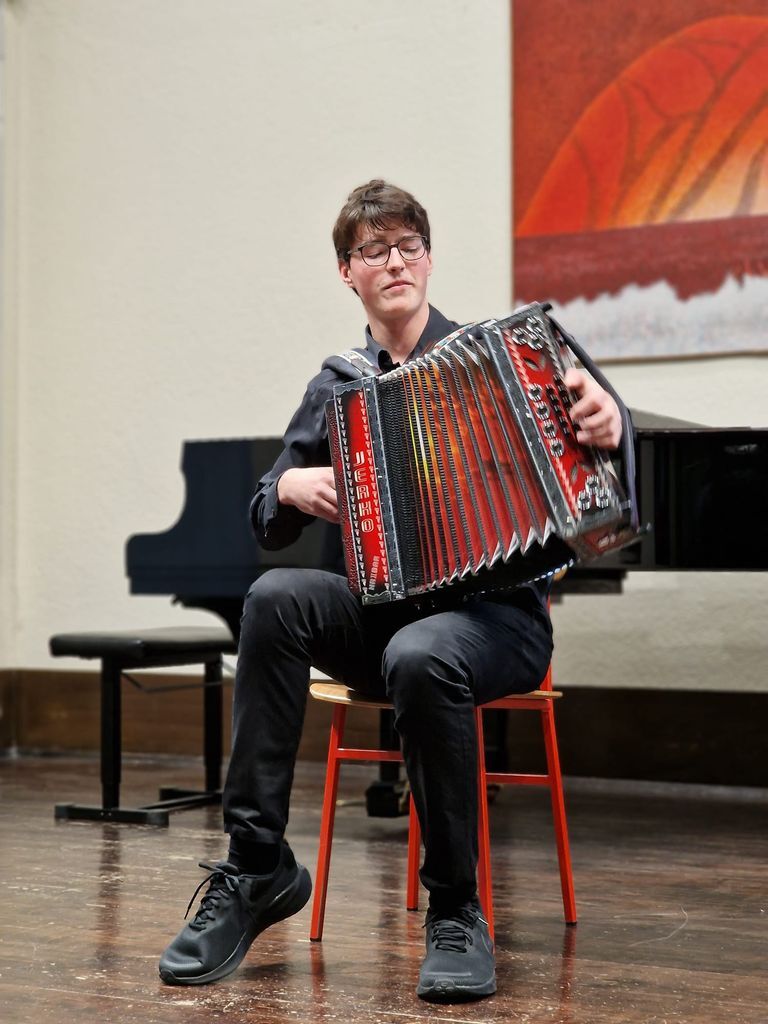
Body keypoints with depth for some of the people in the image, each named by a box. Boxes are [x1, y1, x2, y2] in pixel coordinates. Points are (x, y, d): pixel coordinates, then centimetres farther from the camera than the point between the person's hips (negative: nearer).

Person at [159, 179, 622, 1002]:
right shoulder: (336, 387, 11)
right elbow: (268, 525, 14)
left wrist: (603, 426, -32)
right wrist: (292, 487, -9)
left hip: (498, 614, -3)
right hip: (383, 607, 3)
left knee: (421, 656, -38)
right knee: (275, 598, -27)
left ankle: (456, 911, -20)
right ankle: (256, 869, -21)